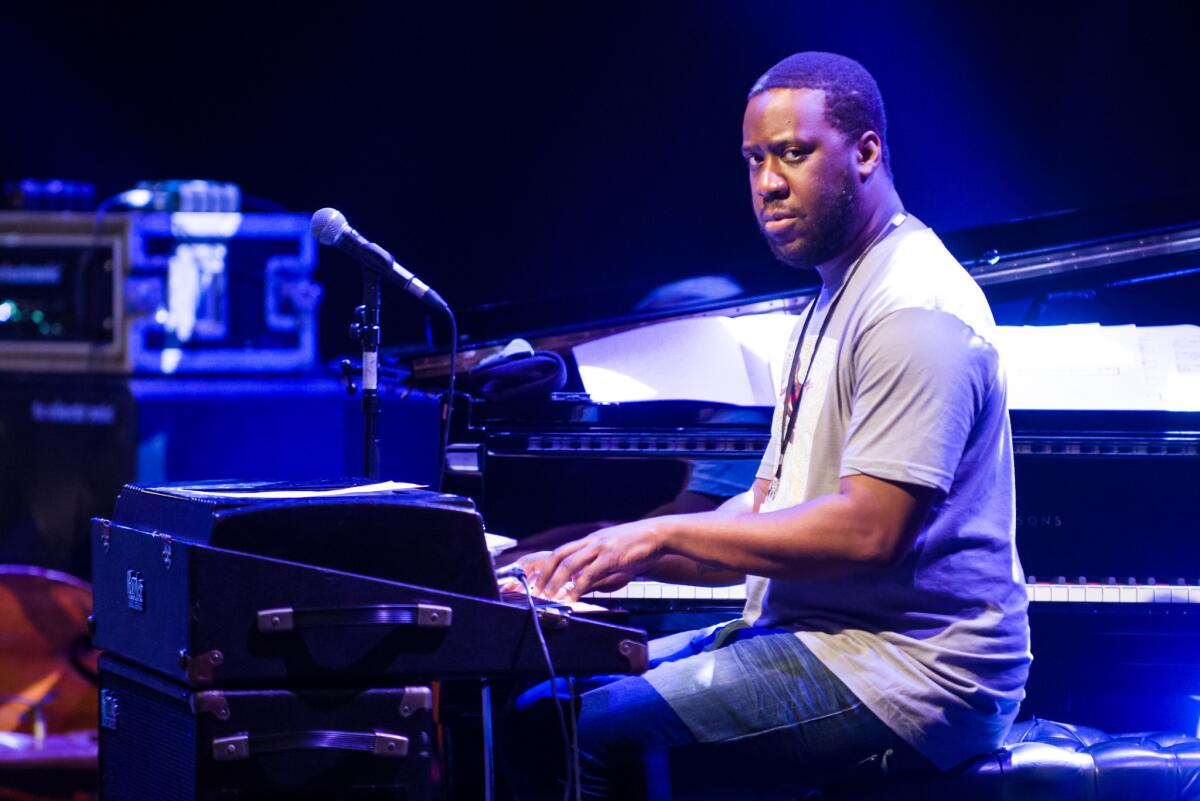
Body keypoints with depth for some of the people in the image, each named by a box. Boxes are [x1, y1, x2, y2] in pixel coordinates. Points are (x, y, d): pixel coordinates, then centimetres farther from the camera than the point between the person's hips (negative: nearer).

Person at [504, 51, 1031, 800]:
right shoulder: (831, 303, 21)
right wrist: (612, 556, 5)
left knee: (580, 736, -21)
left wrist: (666, 534, -16)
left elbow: (868, 530, -22)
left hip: (907, 673, -11)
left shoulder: (915, 311, -14)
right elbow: (773, 511, 20)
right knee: (554, 691, 11)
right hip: (812, 635, 11)